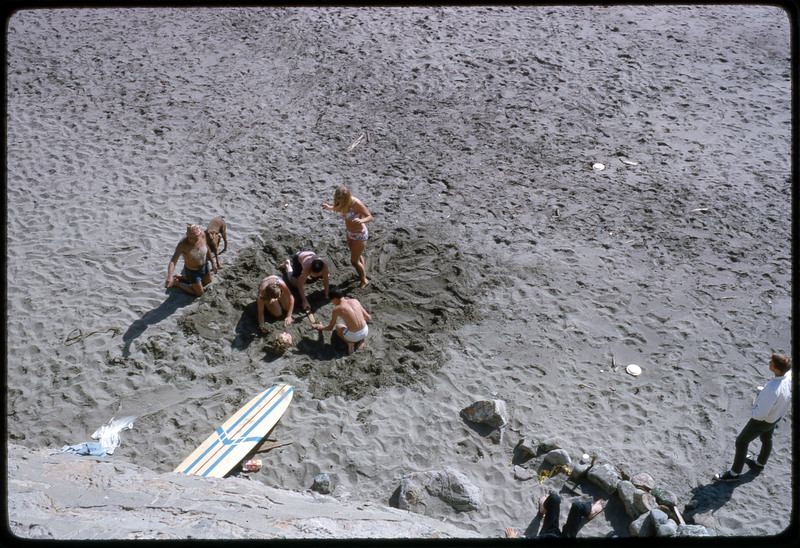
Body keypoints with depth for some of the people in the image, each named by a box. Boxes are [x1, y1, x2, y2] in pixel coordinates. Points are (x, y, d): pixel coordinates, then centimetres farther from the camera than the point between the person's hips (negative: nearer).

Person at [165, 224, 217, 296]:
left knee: (207, 283, 30)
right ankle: (176, 282, 26)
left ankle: (180, 278, 40)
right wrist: (169, 277, -60)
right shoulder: (182, 244, -36)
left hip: (204, 266, 6)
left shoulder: (203, 234, -21)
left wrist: (212, 263, 9)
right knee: (199, 293, 10)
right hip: (192, 271, -6)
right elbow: (173, 261, -44)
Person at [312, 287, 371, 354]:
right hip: (365, 333, 3)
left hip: (352, 336, -3)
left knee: (338, 327, 31)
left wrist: (321, 327, 31)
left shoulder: (337, 309, -6)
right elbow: (369, 318, 9)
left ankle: (349, 342, 6)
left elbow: (330, 328, 9)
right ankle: (362, 339, 13)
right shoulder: (355, 301, 3)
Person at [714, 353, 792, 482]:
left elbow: (761, 413, -34)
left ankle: (734, 473, 28)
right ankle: (760, 463, 59)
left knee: (741, 442, 12)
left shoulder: (772, 390, -45)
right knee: (767, 439, 32)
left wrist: (753, 412, -11)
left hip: (762, 420, -8)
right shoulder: (790, 375, -21)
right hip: (778, 414, 8)